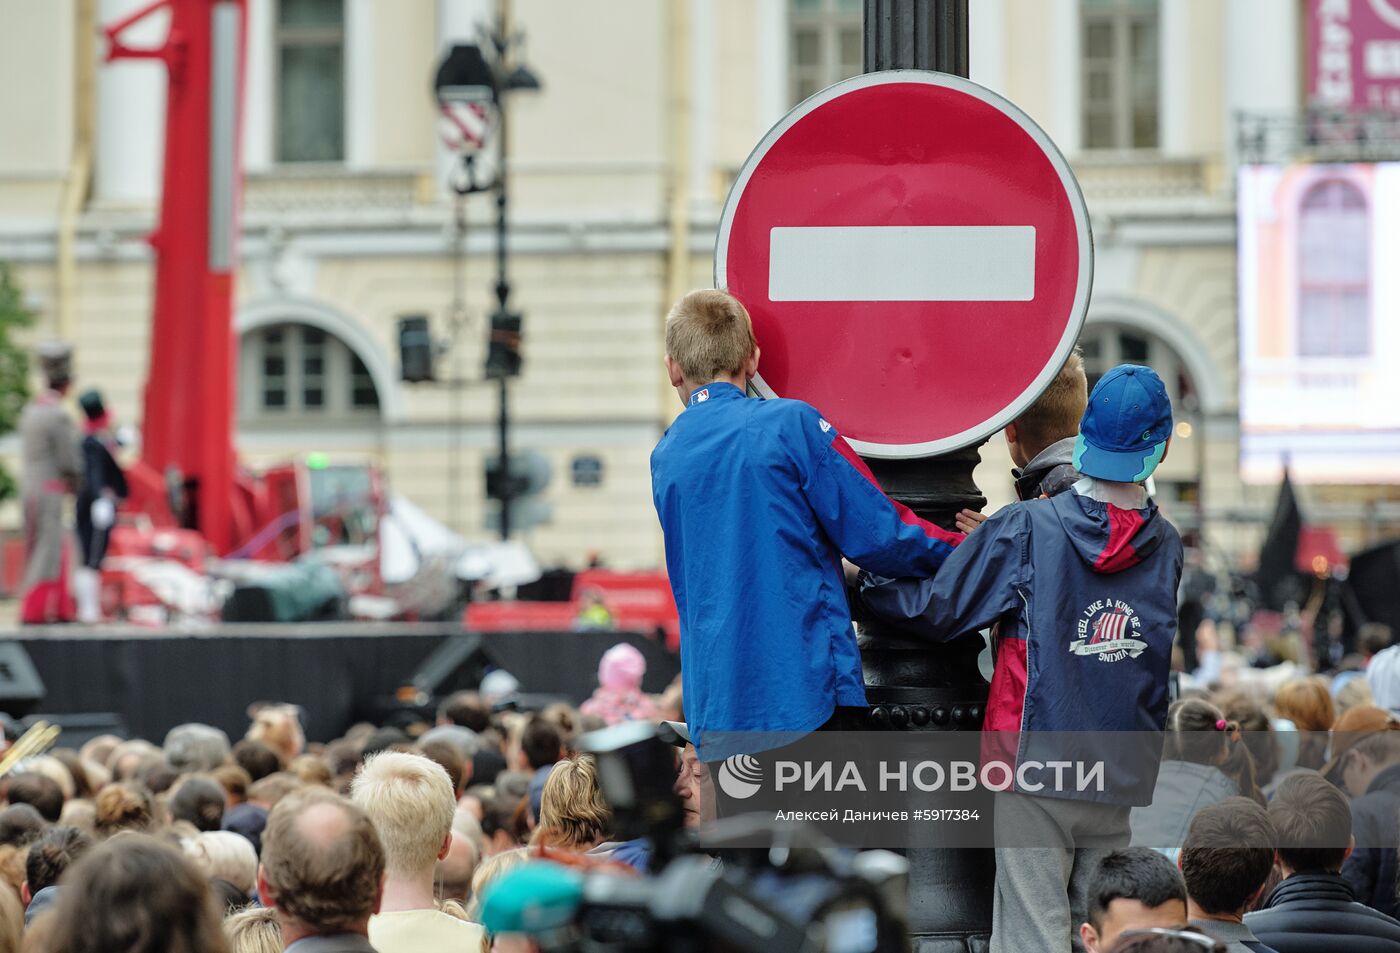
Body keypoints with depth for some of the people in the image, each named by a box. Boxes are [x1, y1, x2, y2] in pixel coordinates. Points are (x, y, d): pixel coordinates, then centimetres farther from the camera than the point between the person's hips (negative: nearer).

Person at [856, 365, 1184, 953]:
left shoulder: (1025, 530, -7)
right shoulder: (1166, 546, 4)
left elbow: (934, 611, -4)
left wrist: (859, 580, 15)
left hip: (1034, 768, -4)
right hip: (1120, 786, 4)